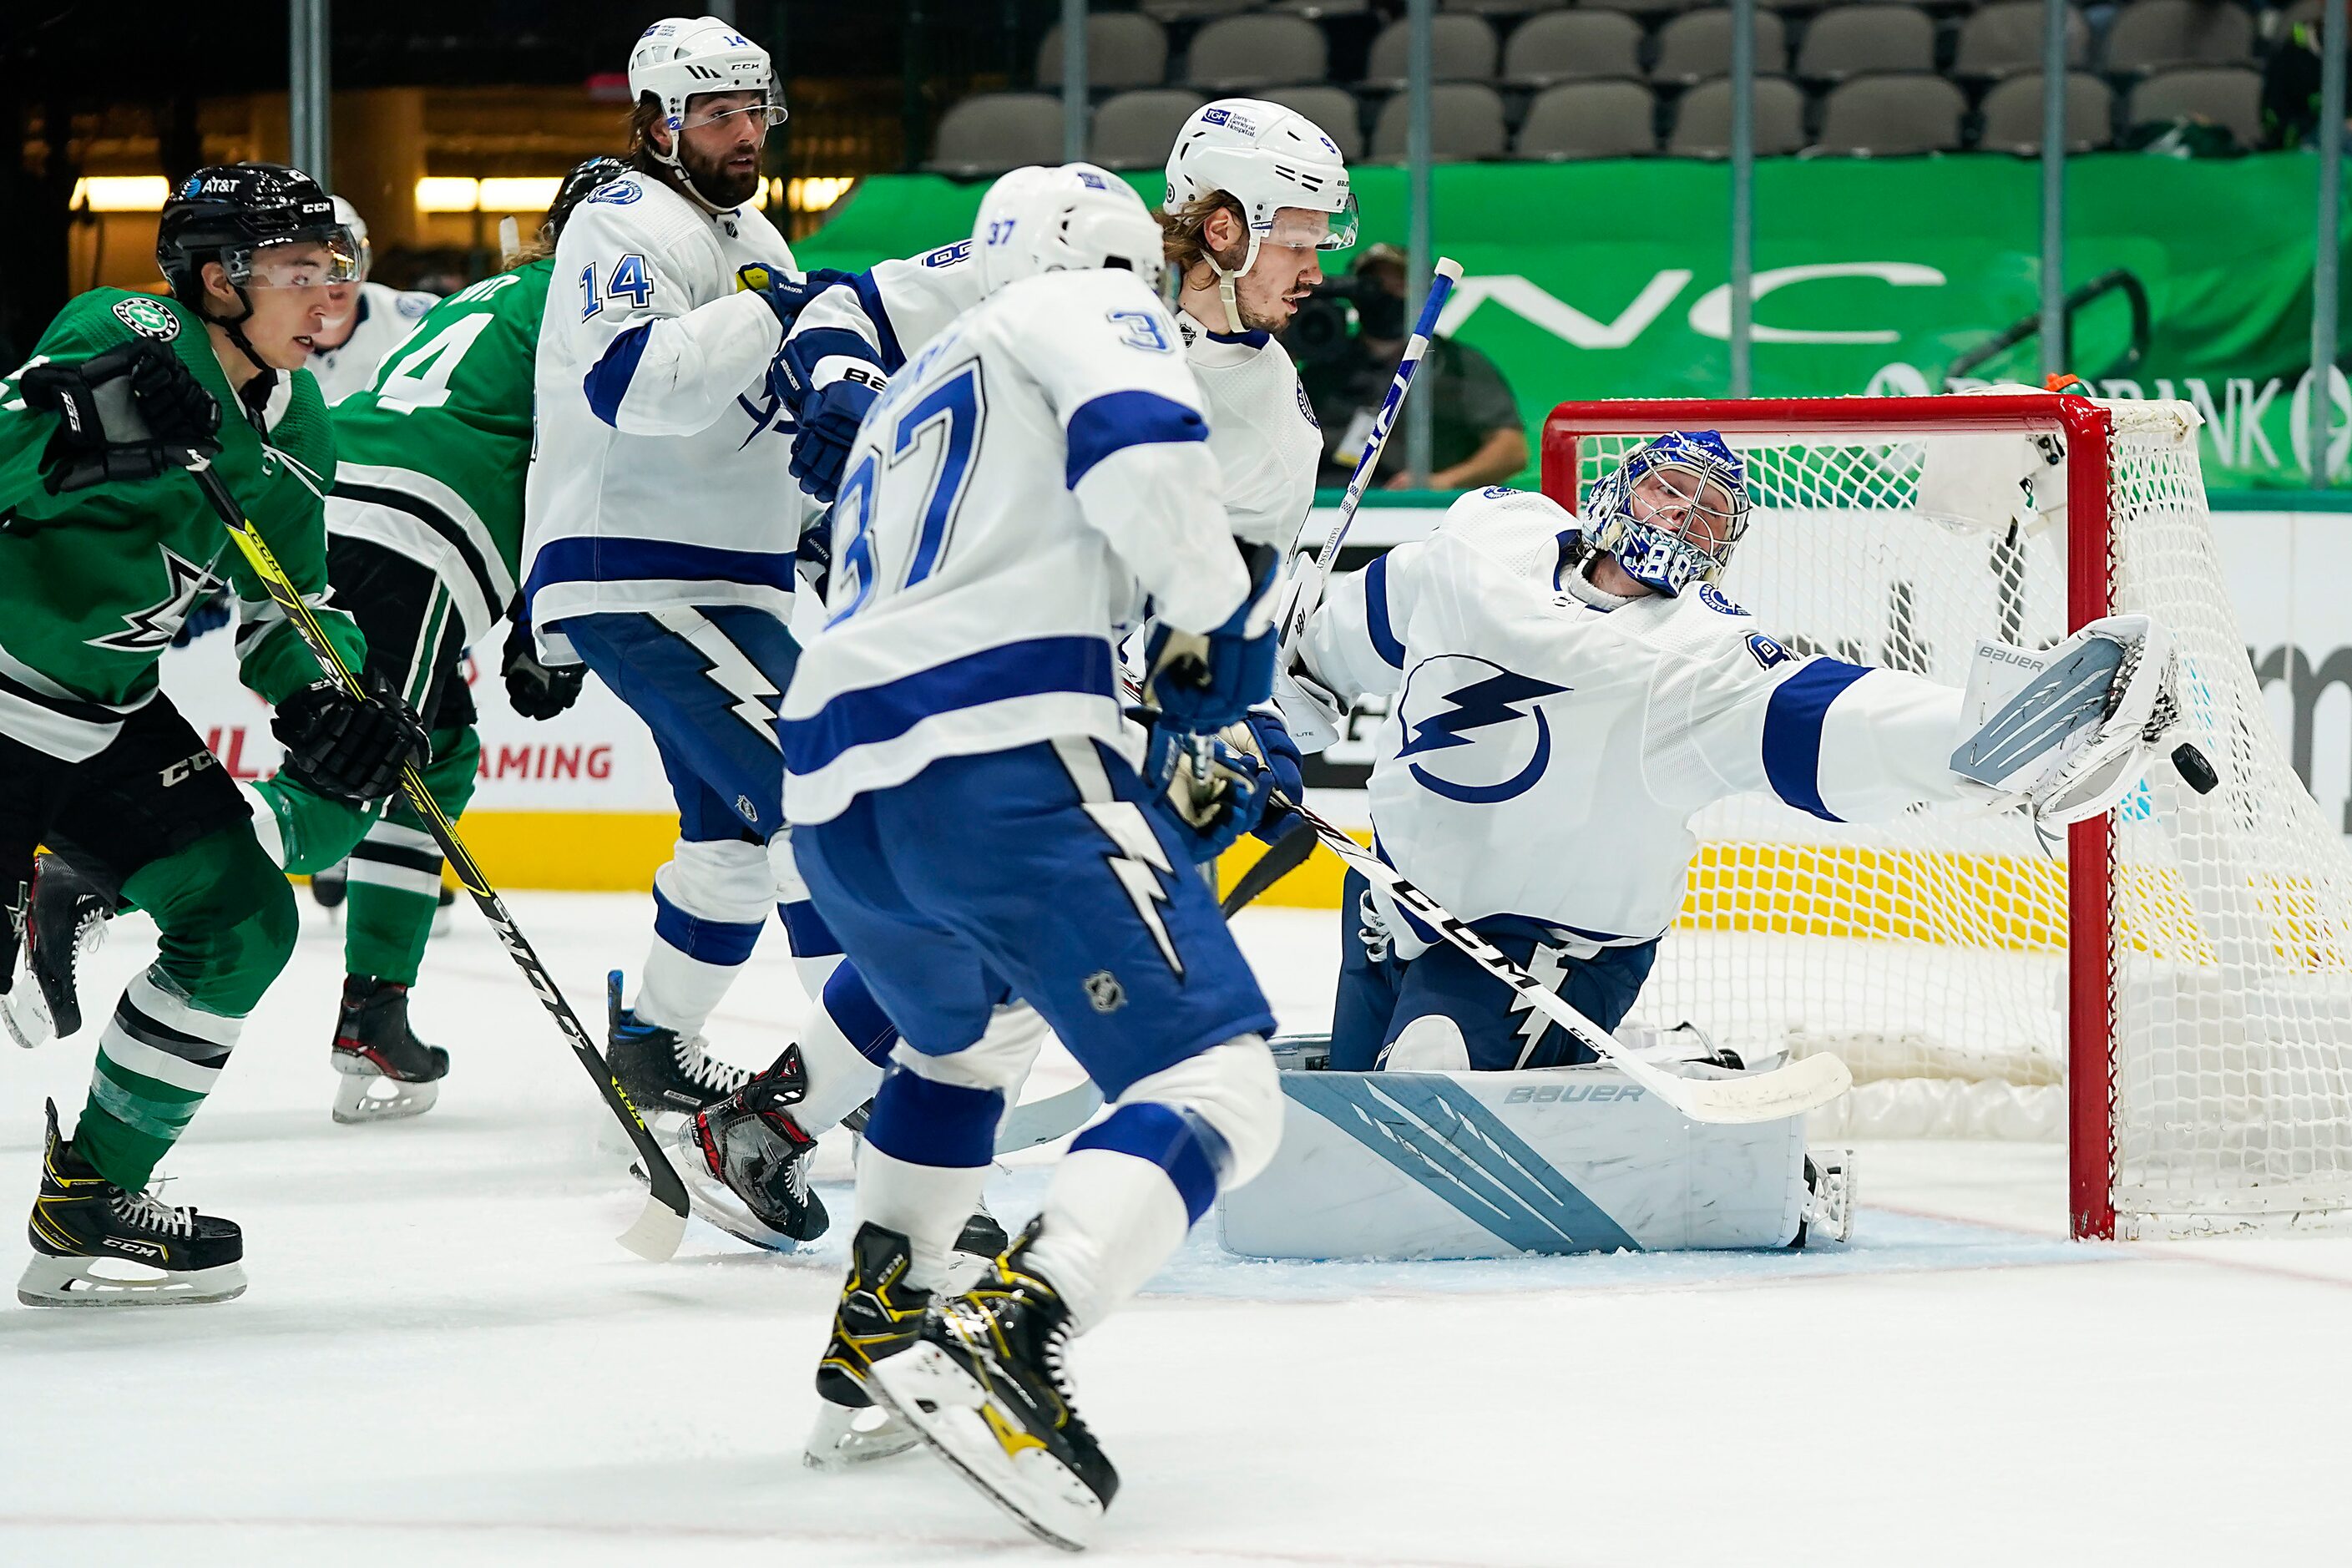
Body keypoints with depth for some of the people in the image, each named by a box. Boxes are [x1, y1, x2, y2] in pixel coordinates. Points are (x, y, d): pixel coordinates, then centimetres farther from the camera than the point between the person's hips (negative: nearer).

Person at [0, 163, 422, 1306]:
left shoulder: (290, 423, 6)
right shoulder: (122, 338, -19)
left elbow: (282, 598, 14)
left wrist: (324, 704, -5)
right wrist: (94, 422, -42)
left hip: (113, 717, 8)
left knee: (243, 920, 2)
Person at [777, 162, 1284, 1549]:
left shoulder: (915, 395, 36)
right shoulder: (1082, 309, 11)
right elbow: (1140, 447, -12)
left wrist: (1173, 739, 38)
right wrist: (1219, 613, 3)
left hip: (835, 798, 8)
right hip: (1000, 765, -8)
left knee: (969, 1029, 38)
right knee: (1218, 1091, -12)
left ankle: (880, 1328, 37)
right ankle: (1007, 1341, -32)